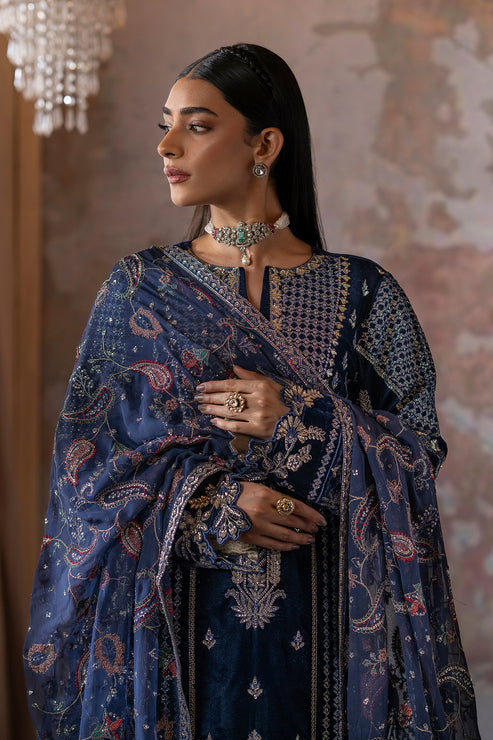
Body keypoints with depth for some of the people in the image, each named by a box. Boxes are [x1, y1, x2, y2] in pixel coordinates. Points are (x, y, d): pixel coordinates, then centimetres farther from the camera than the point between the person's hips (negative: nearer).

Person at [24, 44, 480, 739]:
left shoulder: (362, 293, -1)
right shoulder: (139, 288, 2)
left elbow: (422, 448, 0)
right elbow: (86, 457, 0)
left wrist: (302, 422, -15)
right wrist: (212, 505, -15)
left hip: (320, 621, 0)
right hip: (176, 619, 1)